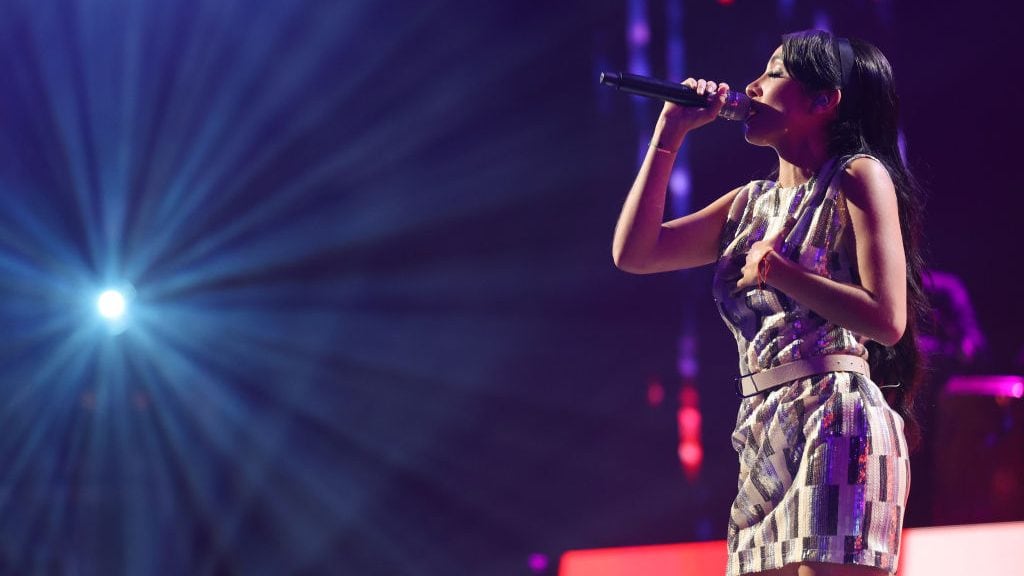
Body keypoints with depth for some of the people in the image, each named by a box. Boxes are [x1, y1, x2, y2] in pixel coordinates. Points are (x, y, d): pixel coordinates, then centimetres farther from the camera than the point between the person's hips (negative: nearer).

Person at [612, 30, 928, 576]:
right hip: (764, 439, 7)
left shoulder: (859, 178, -1)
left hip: (837, 428, -7)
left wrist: (776, 270, -9)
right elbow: (634, 252, 12)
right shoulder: (751, 203, 19)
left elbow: (888, 320, -11)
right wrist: (670, 131, 13)